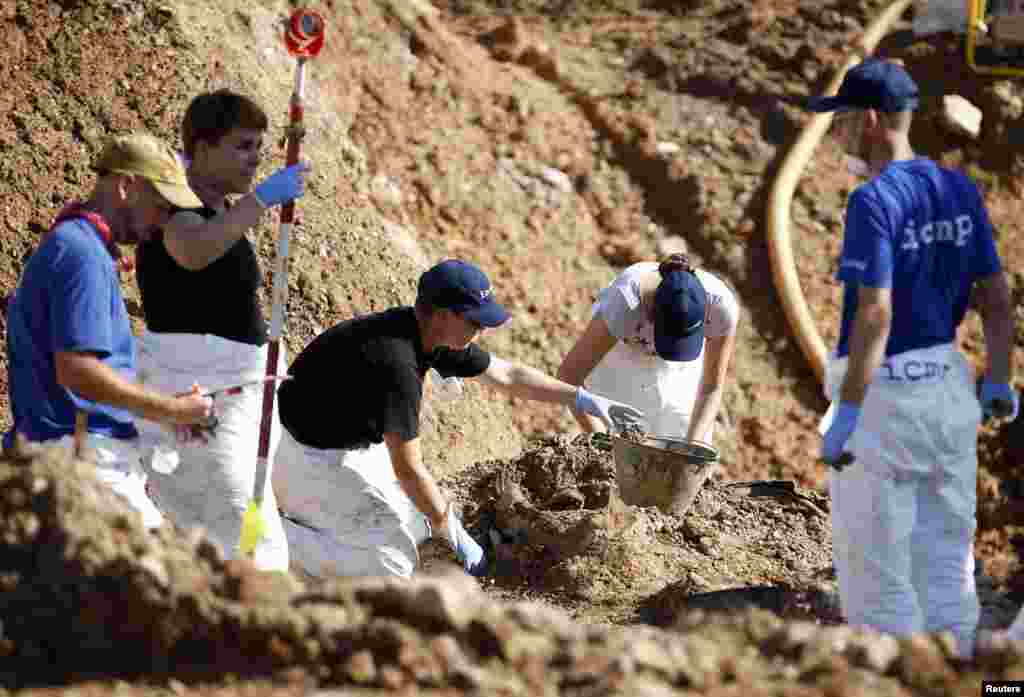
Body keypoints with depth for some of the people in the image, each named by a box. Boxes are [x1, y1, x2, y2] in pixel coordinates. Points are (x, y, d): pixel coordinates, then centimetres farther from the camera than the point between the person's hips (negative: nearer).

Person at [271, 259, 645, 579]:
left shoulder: (433, 335, -4)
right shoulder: (397, 363, -32)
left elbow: (506, 374, 12)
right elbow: (407, 469, -28)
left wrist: (582, 399, 8)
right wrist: (456, 537, -20)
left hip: (352, 444, 10)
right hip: (312, 459, -10)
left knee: (415, 523, 15)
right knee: (393, 561, -12)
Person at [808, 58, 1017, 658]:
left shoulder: (873, 202, -17)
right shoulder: (961, 191, 5)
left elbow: (875, 313, -24)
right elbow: (997, 295, 8)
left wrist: (848, 411, -24)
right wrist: (998, 381, 19)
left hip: (883, 390, -7)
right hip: (950, 386, 7)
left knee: (875, 565, 1)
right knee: (947, 558, 15)